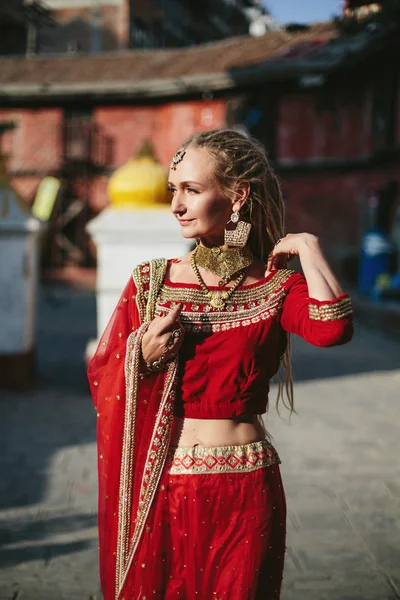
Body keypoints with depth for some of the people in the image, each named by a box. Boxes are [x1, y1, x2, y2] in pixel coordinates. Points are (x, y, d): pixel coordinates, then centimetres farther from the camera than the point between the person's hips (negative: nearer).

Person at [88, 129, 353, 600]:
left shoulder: (278, 287, -3)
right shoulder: (151, 282, 1)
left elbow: (332, 328, -26)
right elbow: (100, 380, 4)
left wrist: (307, 247, -15)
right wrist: (142, 357, -15)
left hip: (243, 490, -1)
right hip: (158, 488, 2)